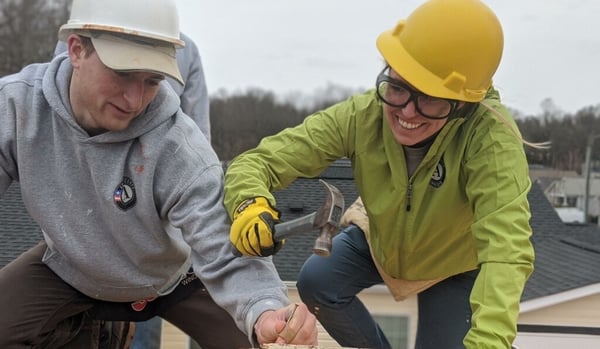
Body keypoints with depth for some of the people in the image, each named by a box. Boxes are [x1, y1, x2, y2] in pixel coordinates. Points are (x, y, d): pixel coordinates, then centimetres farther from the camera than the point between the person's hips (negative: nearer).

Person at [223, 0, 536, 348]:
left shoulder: (491, 136, -42)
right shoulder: (363, 115, -32)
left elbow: (507, 247, -53)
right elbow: (260, 159, -29)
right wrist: (251, 204, -53)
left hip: (455, 264, -2)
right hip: (379, 240, 2)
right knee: (316, 283, -19)